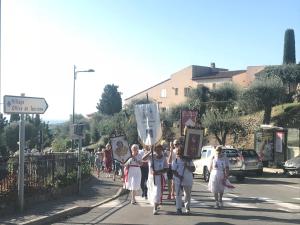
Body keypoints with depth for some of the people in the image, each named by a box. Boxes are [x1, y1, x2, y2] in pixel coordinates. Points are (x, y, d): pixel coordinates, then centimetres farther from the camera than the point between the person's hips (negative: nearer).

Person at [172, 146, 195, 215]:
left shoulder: (188, 160, 2)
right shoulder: (175, 161, 2)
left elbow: (193, 169, 1)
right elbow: (174, 171, -3)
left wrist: (187, 166, -17)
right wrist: (179, 176, -19)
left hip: (188, 180, 1)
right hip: (178, 180, 0)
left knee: (187, 195, 8)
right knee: (178, 194, -3)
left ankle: (187, 208, 21)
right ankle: (178, 208, 2)